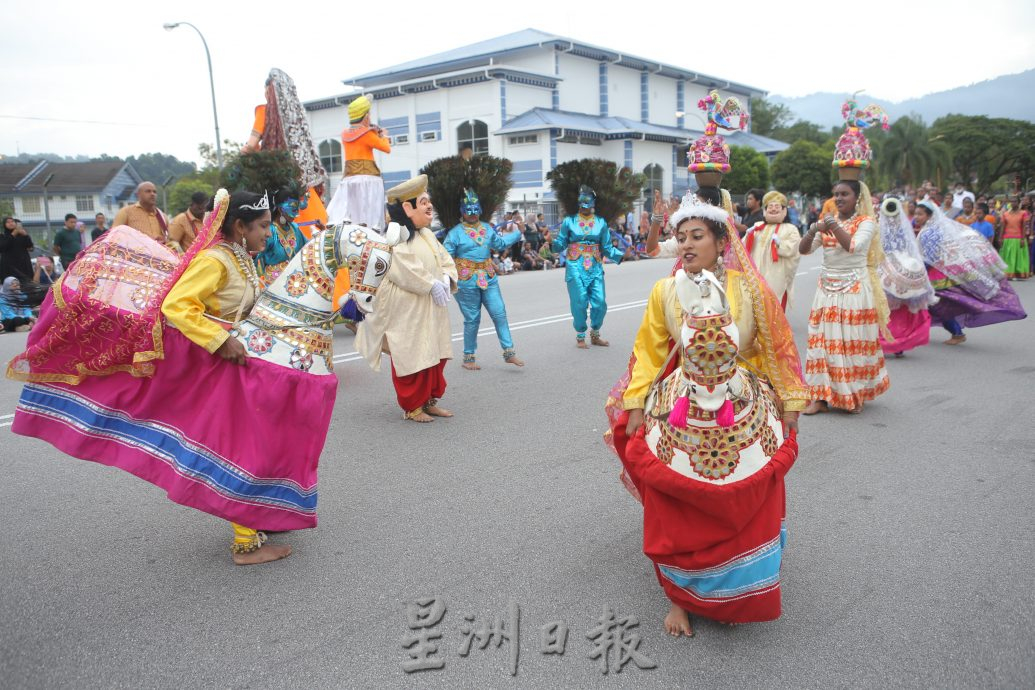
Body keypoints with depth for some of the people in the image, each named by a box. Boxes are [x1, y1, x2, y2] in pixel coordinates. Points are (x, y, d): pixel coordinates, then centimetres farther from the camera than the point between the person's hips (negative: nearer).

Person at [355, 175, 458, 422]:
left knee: (434, 355, 11)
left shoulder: (427, 234, 15)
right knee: (411, 357, -4)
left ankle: (429, 400, 23)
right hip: (406, 311, -9)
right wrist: (431, 284, -21)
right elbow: (404, 268, -24)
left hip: (431, 309, 9)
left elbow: (445, 259, 15)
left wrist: (446, 278, -5)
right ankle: (411, 406, 9)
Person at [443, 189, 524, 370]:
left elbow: (500, 243, 29)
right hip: (467, 282, -5)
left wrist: (518, 233, 33)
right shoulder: (455, 232, -7)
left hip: (489, 279, 5)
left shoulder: (487, 228, 11)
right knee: (472, 320, 2)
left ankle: (509, 352, 9)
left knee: (499, 314, 1)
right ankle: (468, 357, 17)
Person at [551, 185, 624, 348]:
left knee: (600, 303, 1)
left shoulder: (601, 223, 6)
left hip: (595, 268, 2)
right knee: (579, 303, -2)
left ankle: (595, 335, 24)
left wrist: (622, 255, -9)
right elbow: (560, 245, 1)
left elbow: (607, 248, 5)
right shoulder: (569, 221, 1)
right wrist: (551, 241, -18)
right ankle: (580, 336, 17)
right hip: (576, 268, -2)